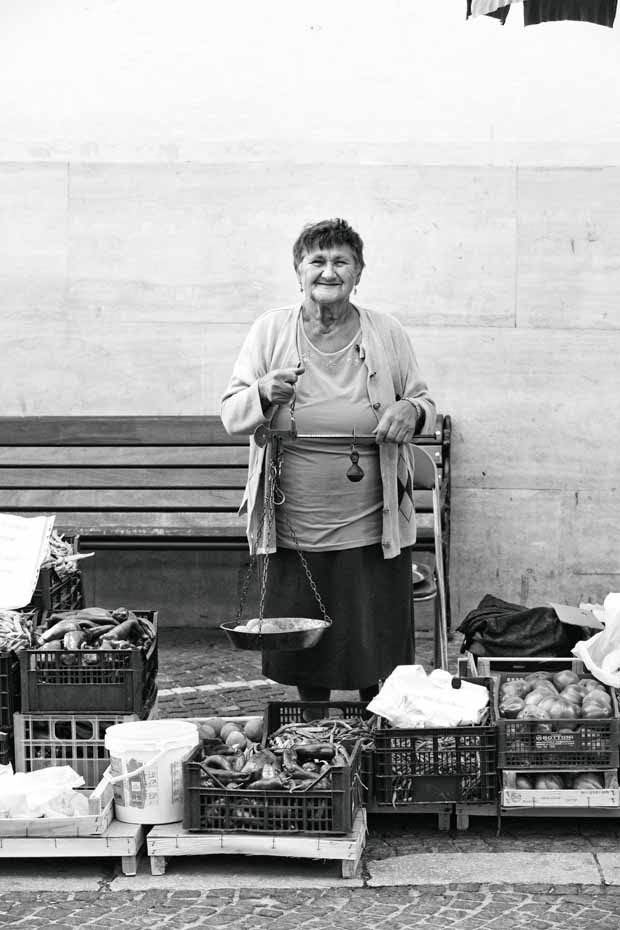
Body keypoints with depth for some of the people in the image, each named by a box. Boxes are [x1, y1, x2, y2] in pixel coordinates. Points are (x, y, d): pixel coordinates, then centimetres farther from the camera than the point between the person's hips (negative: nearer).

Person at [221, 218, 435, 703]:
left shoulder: (388, 335, 2)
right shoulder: (270, 331, 1)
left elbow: (424, 404, 11)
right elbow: (231, 417, 0)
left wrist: (411, 412, -13)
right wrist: (264, 394, -22)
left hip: (372, 532, 0)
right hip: (294, 531, 0)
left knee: (378, 663, 5)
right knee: (302, 659, 11)